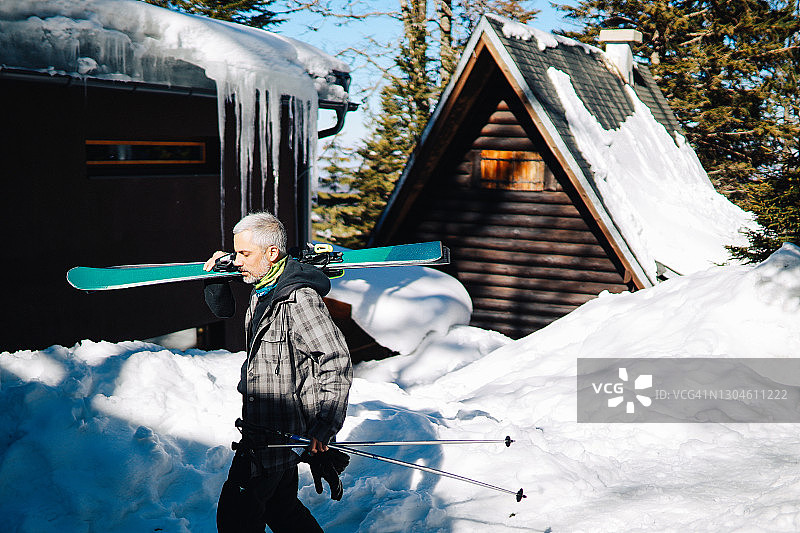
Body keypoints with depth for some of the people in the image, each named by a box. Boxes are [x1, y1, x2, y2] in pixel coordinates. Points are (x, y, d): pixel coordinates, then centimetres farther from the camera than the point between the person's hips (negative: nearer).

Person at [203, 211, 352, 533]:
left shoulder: (299, 299, -21)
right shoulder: (262, 290, 8)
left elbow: (337, 363, -24)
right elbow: (224, 310, 28)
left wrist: (324, 428, -28)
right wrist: (215, 276, 9)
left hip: (279, 433, -10)